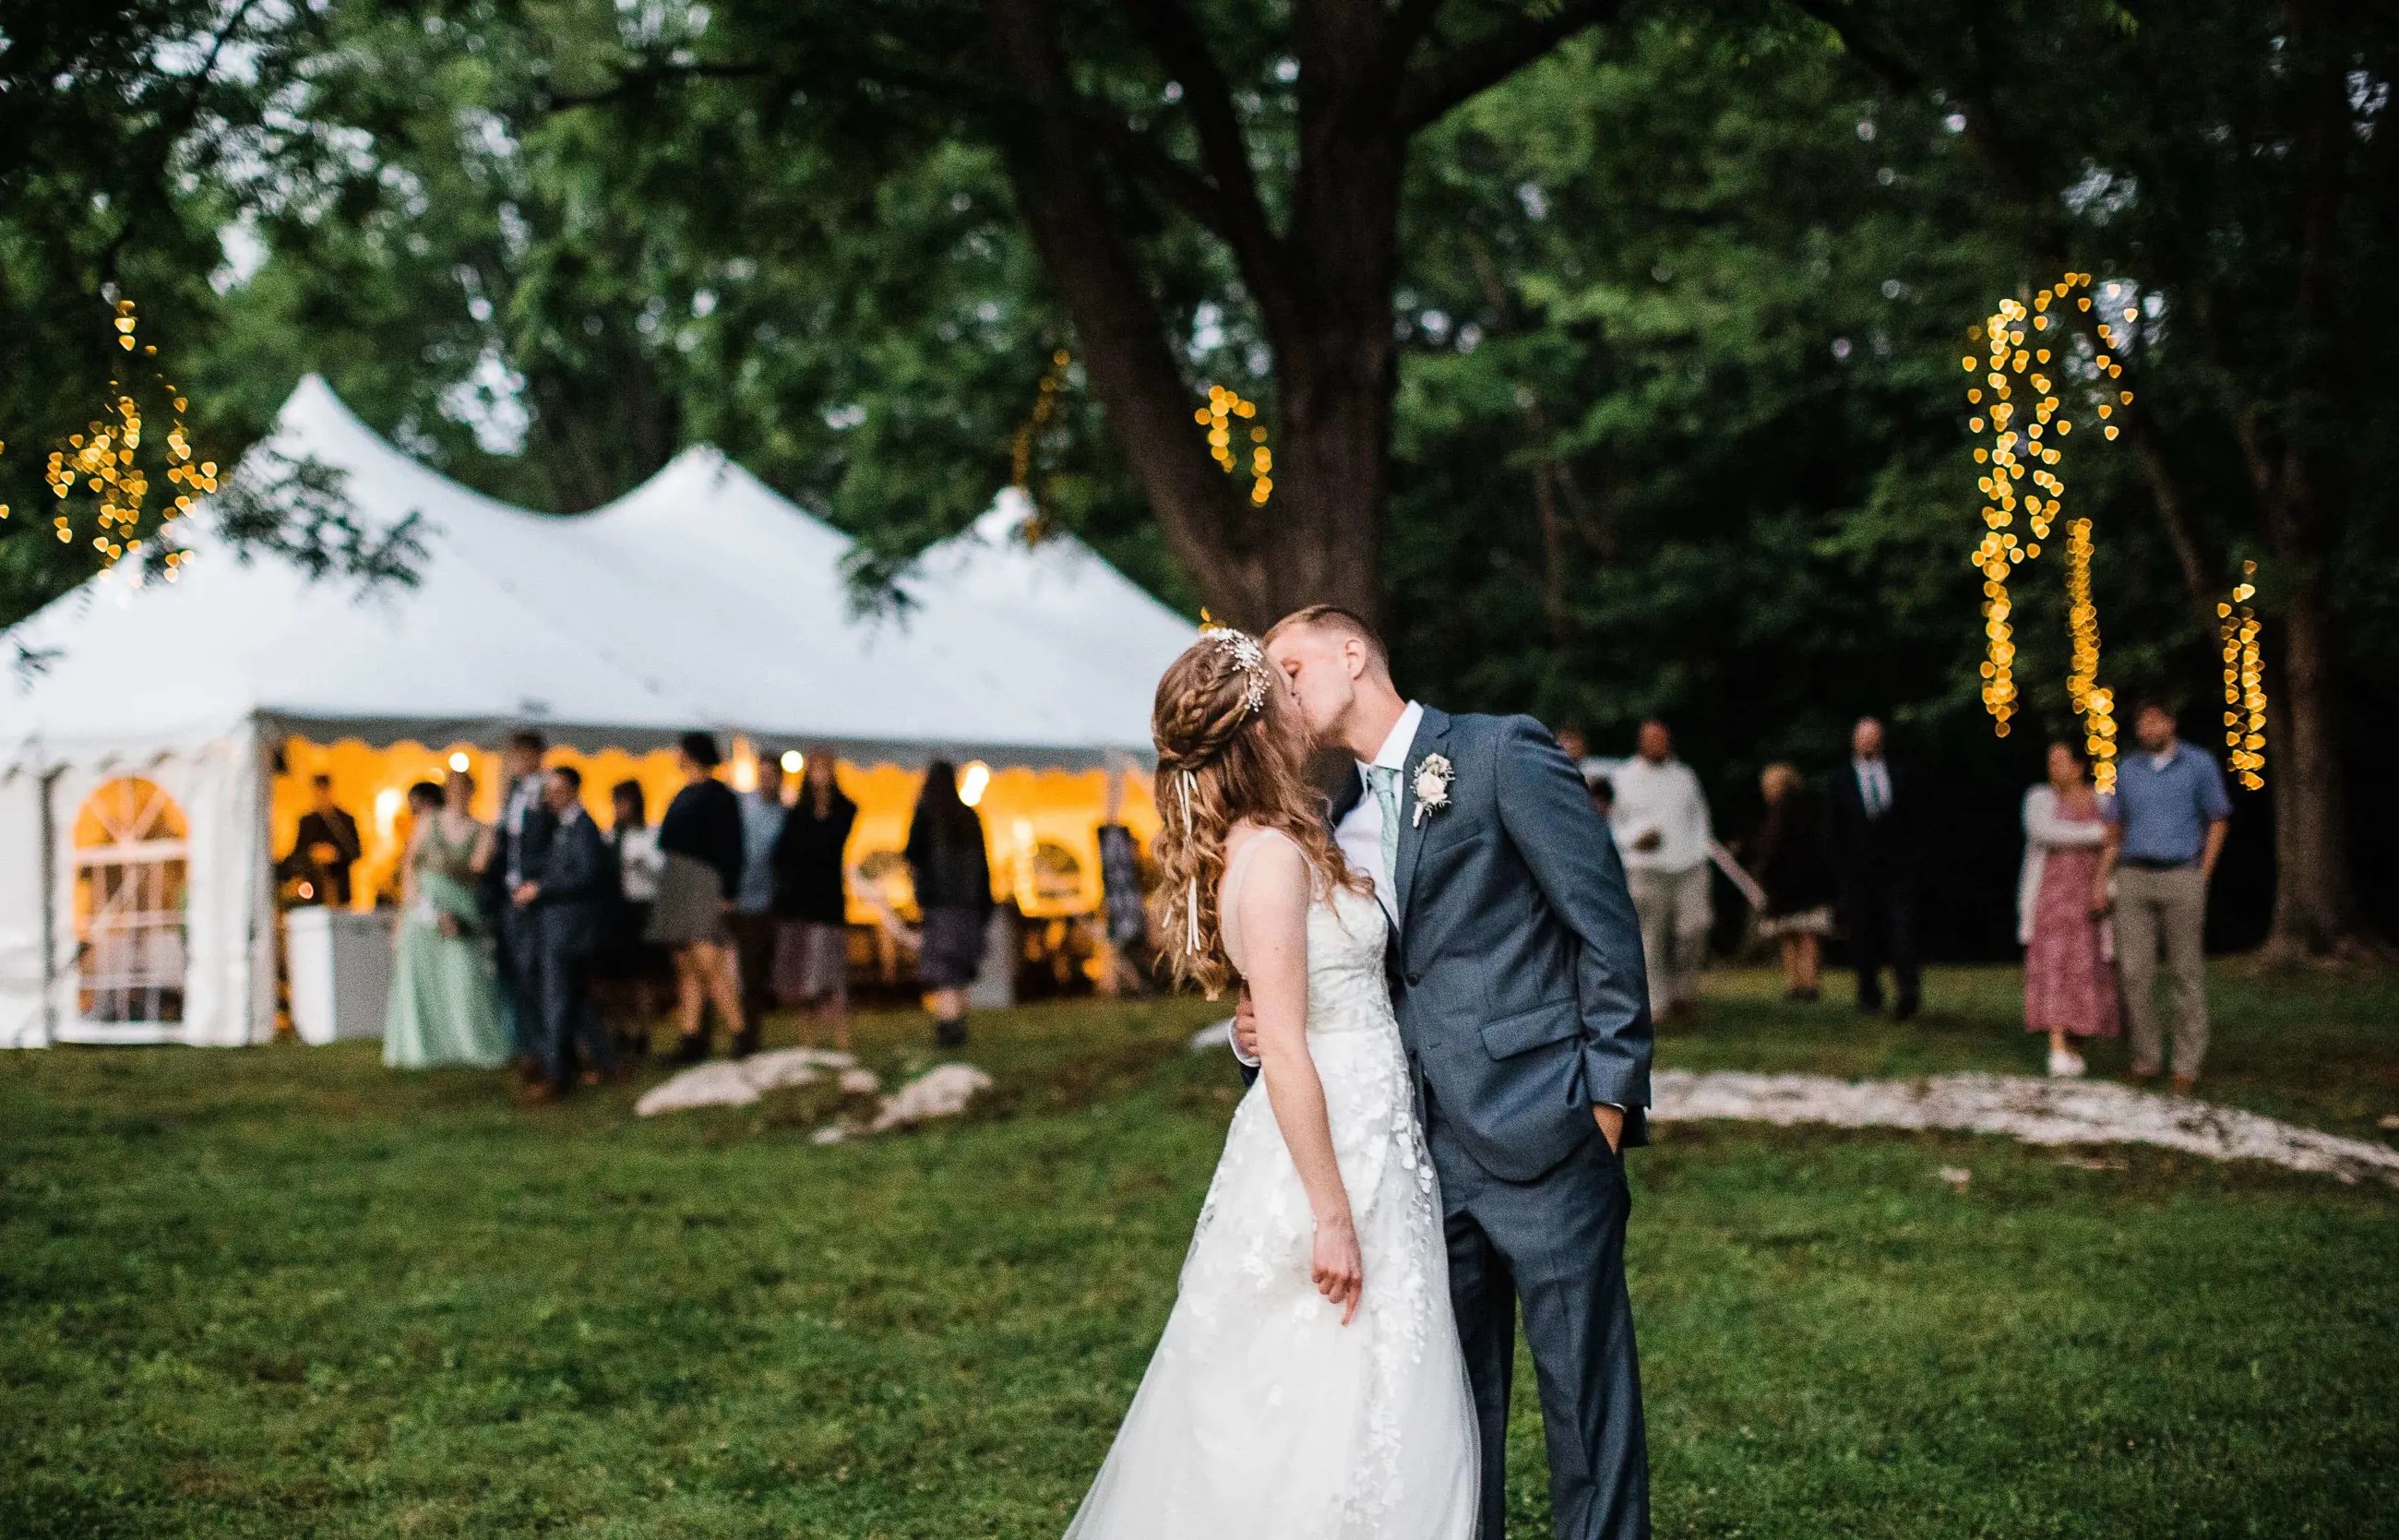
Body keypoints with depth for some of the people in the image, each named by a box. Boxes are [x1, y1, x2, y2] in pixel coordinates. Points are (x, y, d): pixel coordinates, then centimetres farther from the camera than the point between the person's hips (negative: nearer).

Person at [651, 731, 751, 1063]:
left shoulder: (718, 796, -8)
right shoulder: (684, 796, 17)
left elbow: (728, 849, -13)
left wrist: (726, 895, -17)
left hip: (704, 883, -9)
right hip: (677, 883, 9)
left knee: (707, 963, -15)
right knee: (686, 969, 7)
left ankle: (742, 1032, -9)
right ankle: (690, 1038, 8)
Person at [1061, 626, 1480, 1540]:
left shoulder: (1275, 844, 10)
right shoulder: (1273, 855, -19)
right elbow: (1285, 1052, -21)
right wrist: (1333, 1216, -20)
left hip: (1366, 1142, 9)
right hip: (1331, 1152, -9)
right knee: (1337, 1409, -3)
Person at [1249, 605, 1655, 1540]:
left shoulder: (1503, 753, -3)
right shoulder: (1342, 819, 16)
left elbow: (1605, 920, -6)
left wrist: (1610, 1094, -10)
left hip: (1541, 1136, -6)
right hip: (1430, 1147, 6)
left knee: (1586, 1389, 1)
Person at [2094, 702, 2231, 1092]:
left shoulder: (2200, 765, 1)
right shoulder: (2125, 770, 10)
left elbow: (2218, 822, 5)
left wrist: (2202, 879, -3)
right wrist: (2101, 880, 5)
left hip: (2181, 878, -2)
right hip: (2133, 879, 3)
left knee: (2186, 973, 0)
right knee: (2136, 972, -2)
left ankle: (2187, 1064, 6)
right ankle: (2145, 1059, 8)